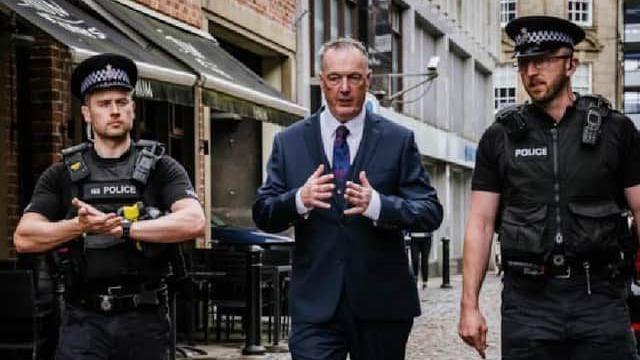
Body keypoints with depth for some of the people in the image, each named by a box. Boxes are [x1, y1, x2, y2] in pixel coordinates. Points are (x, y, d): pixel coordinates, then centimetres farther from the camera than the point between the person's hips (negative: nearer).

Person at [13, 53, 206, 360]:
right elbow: (24, 238, -1)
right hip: (84, 320, 0)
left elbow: (194, 222, -13)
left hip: (145, 319, 0)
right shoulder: (63, 174, 8)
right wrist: (80, 226, -18)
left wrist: (124, 227, -19)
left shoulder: (161, 169, 4)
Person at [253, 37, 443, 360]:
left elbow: (431, 213, -3)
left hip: (382, 304, 1)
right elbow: (263, 214, 3)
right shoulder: (289, 142, 6)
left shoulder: (398, 140, 2)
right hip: (315, 306, 0)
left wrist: (377, 205, -22)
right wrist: (299, 200, -18)